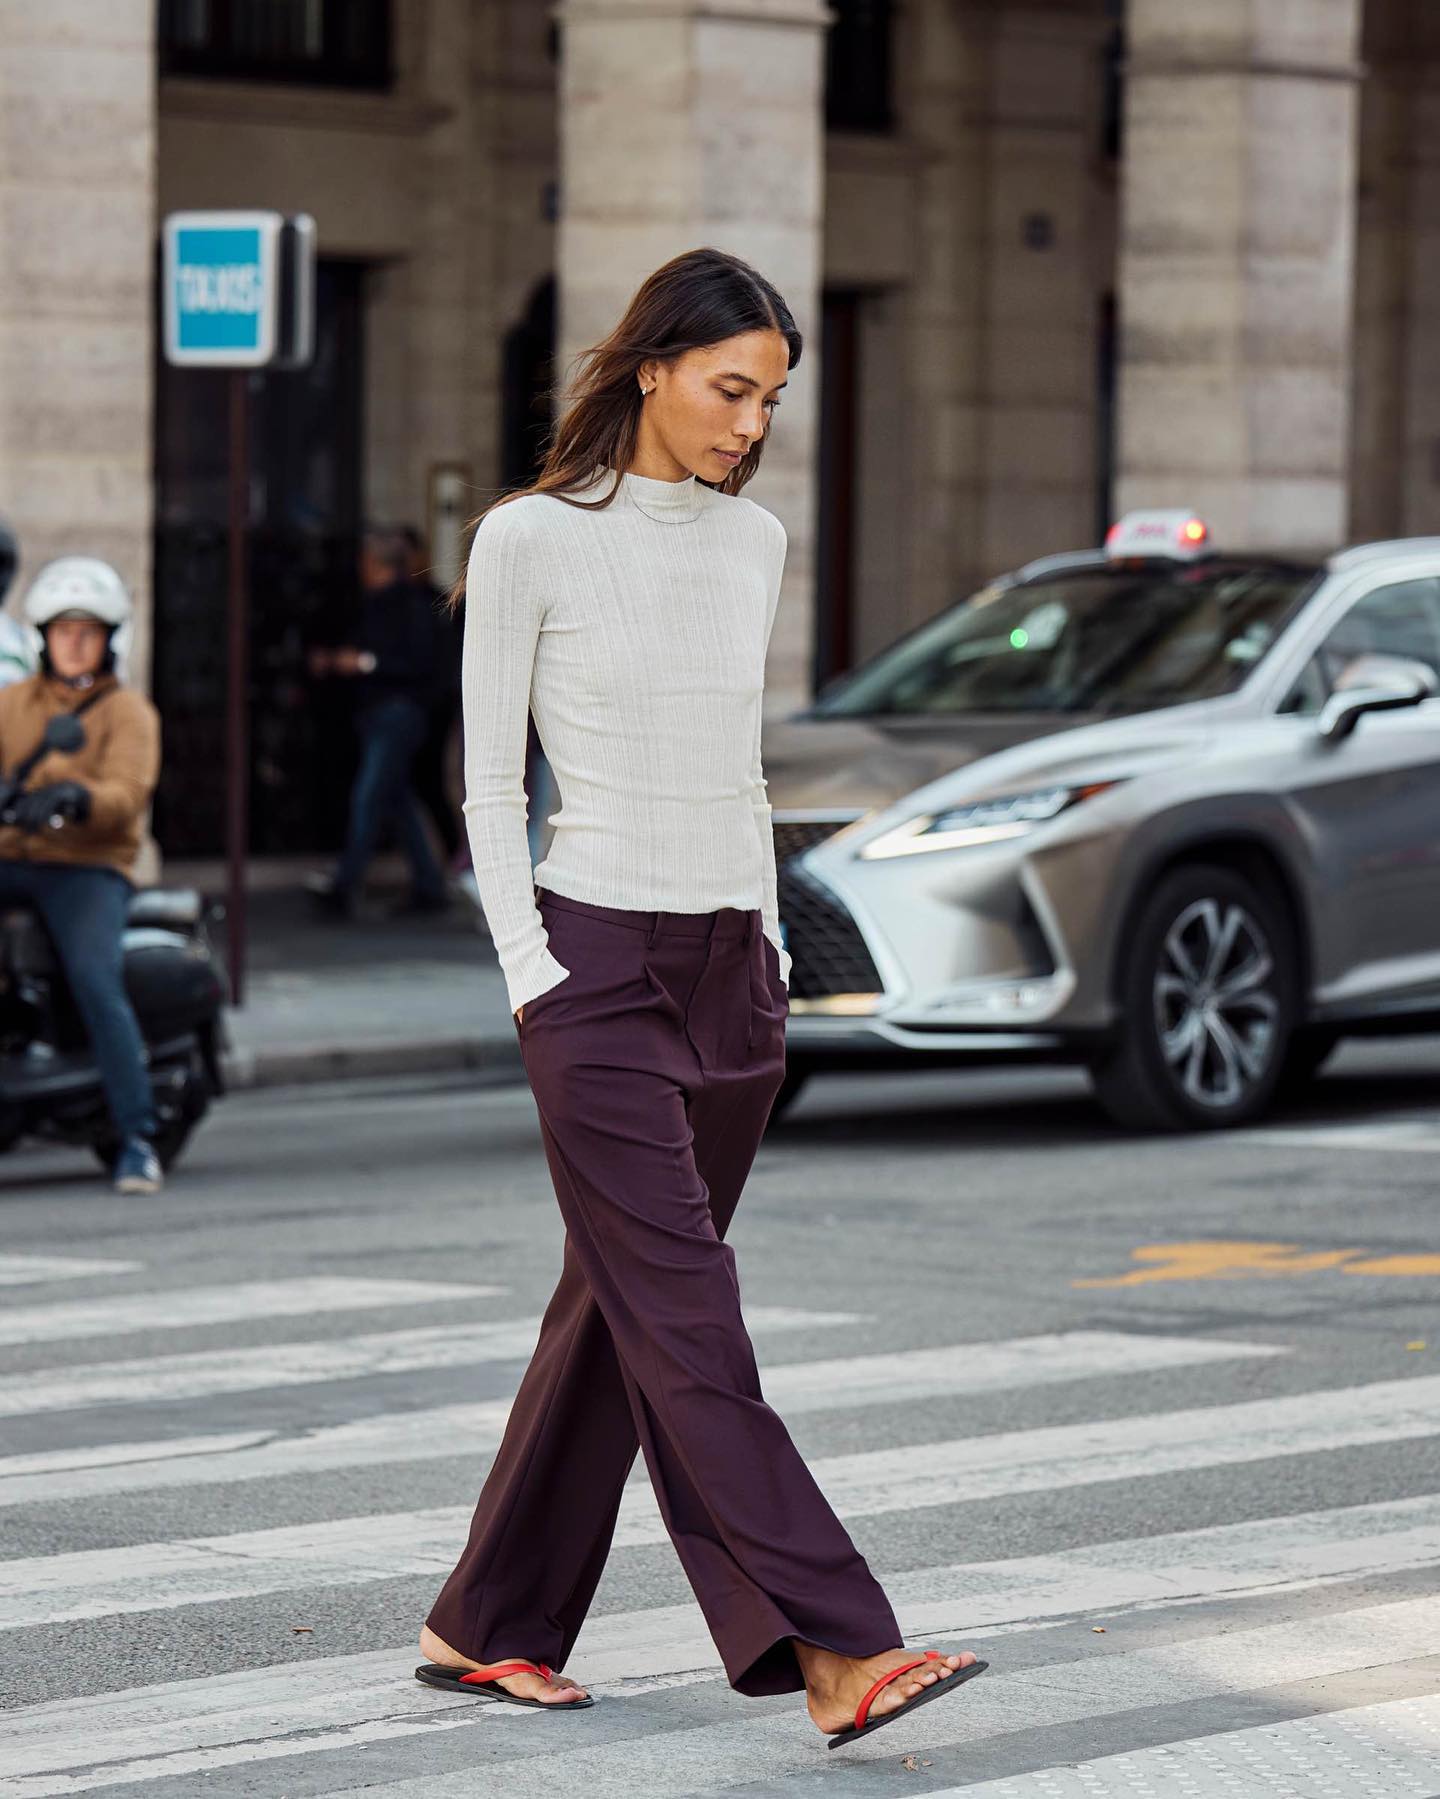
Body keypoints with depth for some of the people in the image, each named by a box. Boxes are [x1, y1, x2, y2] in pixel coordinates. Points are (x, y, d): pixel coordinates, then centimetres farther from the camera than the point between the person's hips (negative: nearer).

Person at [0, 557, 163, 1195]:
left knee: (95, 980, -27)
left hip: (90, 864, -4)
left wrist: (75, 798, -33)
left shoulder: (128, 712, 5)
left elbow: (127, 794, -12)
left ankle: (138, 1138, -24)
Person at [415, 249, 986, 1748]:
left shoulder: (755, 543, 11)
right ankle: (837, 1649, -21)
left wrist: (772, 943, 13)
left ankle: (488, 1627, 19)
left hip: (733, 966, 7)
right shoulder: (532, 539, -5)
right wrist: (532, 977, -11)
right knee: (685, 1318, -12)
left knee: (620, 1308, 8)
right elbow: (489, 782, -3)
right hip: (596, 962, -7)